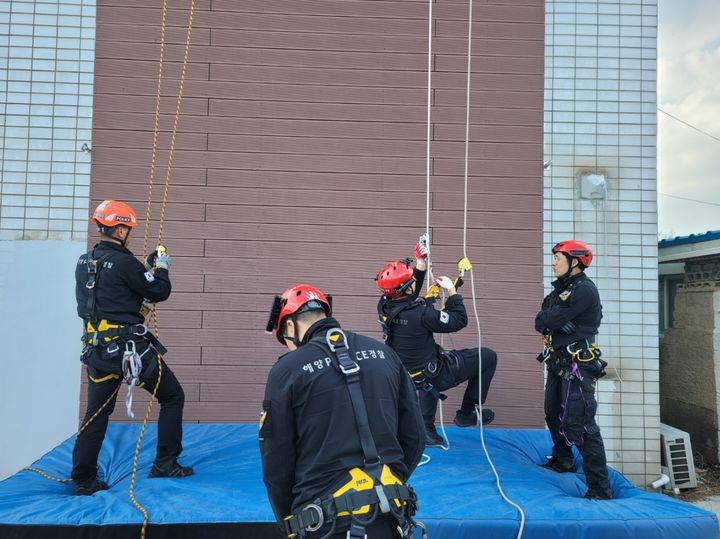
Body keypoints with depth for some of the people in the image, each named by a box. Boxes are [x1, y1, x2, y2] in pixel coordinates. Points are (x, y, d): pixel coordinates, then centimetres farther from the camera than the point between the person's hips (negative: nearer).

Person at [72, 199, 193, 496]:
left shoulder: (84, 262, 8)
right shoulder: (123, 262, -16)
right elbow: (159, 292, -9)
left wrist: (146, 268, 20)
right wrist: (161, 268, 8)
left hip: (98, 349, 8)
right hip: (131, 349, -8)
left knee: (96, 413, 16)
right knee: (172, 396, 8)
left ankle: (84, 480, 22)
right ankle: (165, 464, 13)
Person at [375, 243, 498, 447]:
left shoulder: (384, 306, -11)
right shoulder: (420, 313, -32)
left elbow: (406, 295, 12)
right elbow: (459, 320, -18)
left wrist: (421, 263, 9)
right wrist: (451, 291, -8)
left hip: (410, 374, 7)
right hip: (435, 376, -7)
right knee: (488, 356, 5)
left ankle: (426, 430, 38)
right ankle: (466, 413, 17)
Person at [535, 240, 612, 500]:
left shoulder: (584, 289, -15)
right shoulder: (562, 288, 15)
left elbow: (550, 320, -22)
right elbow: (540, 322, 4)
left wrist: (549, 318, 0)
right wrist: (555, 320, -16)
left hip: (578, 365, -10)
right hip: (558, 362, 10)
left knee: (579, 425, -12)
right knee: (554, 415, 22)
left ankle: (600, 489, -6)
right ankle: (562, 461, 42)